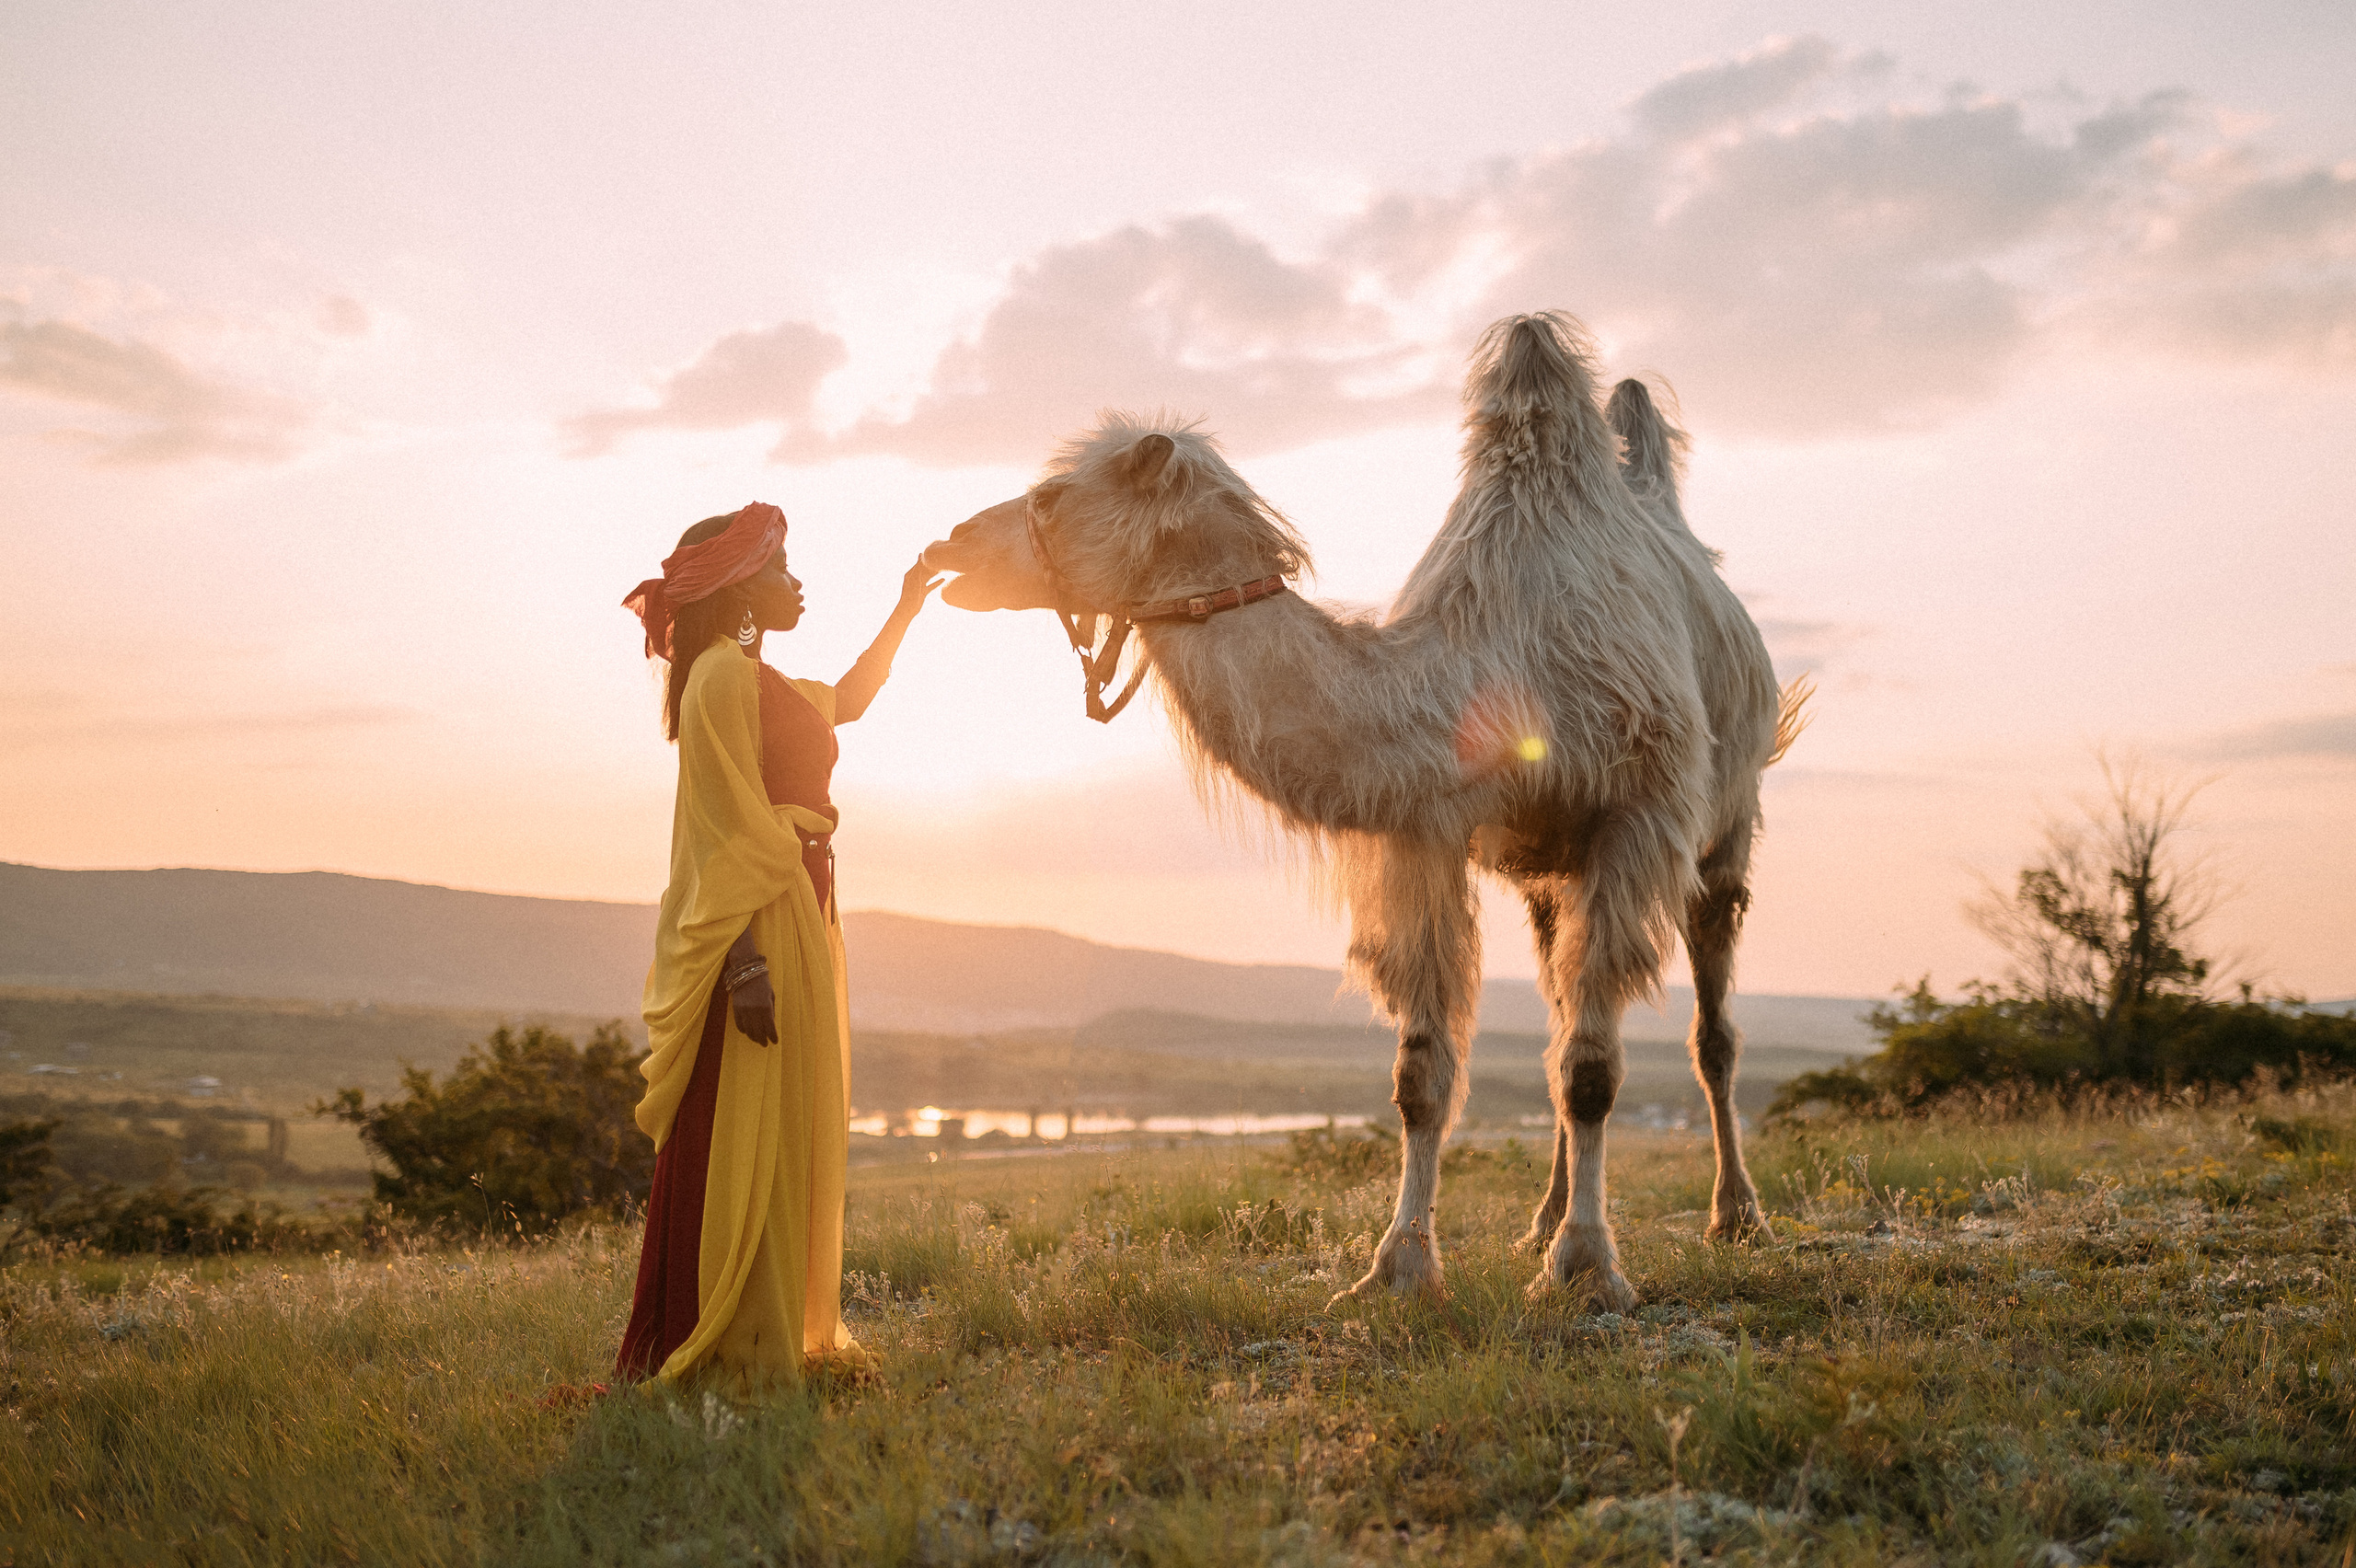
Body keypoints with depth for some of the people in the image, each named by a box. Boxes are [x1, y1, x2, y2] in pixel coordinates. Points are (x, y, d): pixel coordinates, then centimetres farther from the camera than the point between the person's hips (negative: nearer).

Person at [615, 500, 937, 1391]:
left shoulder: (760, 681, 19)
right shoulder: (722, 676, -11)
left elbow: (846, 701, 40)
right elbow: (727, 832, -19)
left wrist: (904, 614, 36)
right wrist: (746, 959, -26)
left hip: (800, 918, 11)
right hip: (762, 929, -10)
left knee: (793, 1142, 14)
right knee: (749, 1140, -9)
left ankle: (789, 1333, 22)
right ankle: (737, 1352, -5)